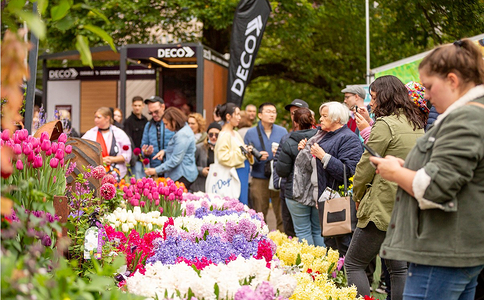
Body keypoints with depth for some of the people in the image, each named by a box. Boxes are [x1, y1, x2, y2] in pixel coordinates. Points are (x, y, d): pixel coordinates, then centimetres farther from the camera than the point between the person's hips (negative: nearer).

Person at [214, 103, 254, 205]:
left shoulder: (235, 134, 16)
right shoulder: (224, 135, -12)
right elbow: (223, 158, -23)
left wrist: (248, 152, 5)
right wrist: (241, 152, -16)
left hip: (243, 173, 9)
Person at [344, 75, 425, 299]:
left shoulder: (385, 124, -13)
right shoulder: (417, 126, 12)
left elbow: (366, 165, -9)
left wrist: (357, 196, 6)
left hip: (384, 207, -8)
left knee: (353, 263, 1)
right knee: (399, 267, 13)